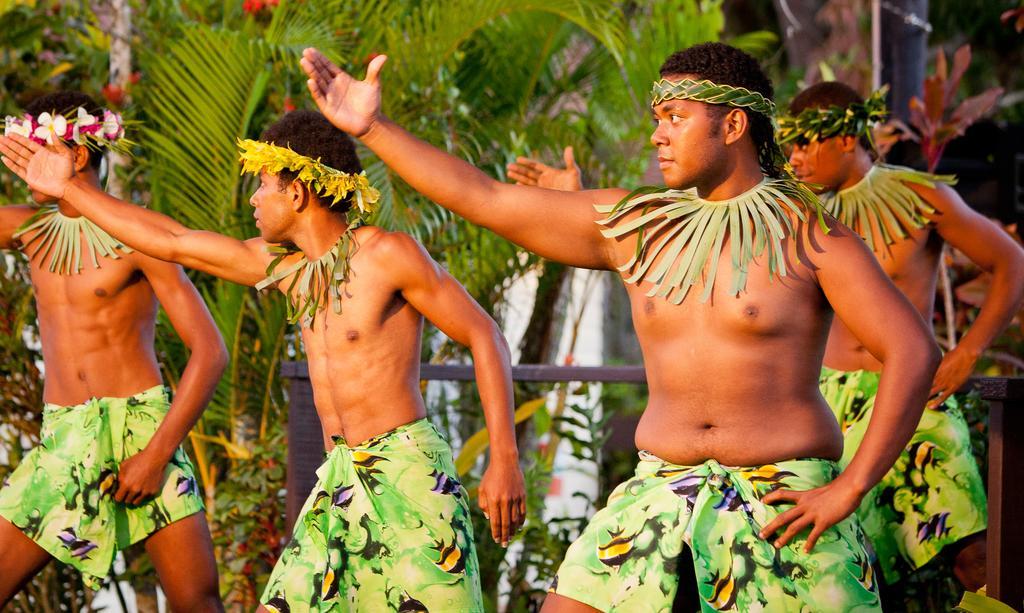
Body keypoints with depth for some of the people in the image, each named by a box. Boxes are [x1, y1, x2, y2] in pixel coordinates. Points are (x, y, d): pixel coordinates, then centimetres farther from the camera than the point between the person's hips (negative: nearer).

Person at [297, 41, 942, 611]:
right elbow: (488, 199, 9)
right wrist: (372, 129, 6)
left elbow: (915, 353, -10)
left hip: (781, 498, -4)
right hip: (660, 490, 4)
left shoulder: (808, 237, -4)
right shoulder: (634, 227, 9)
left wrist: (849, 490, -15)